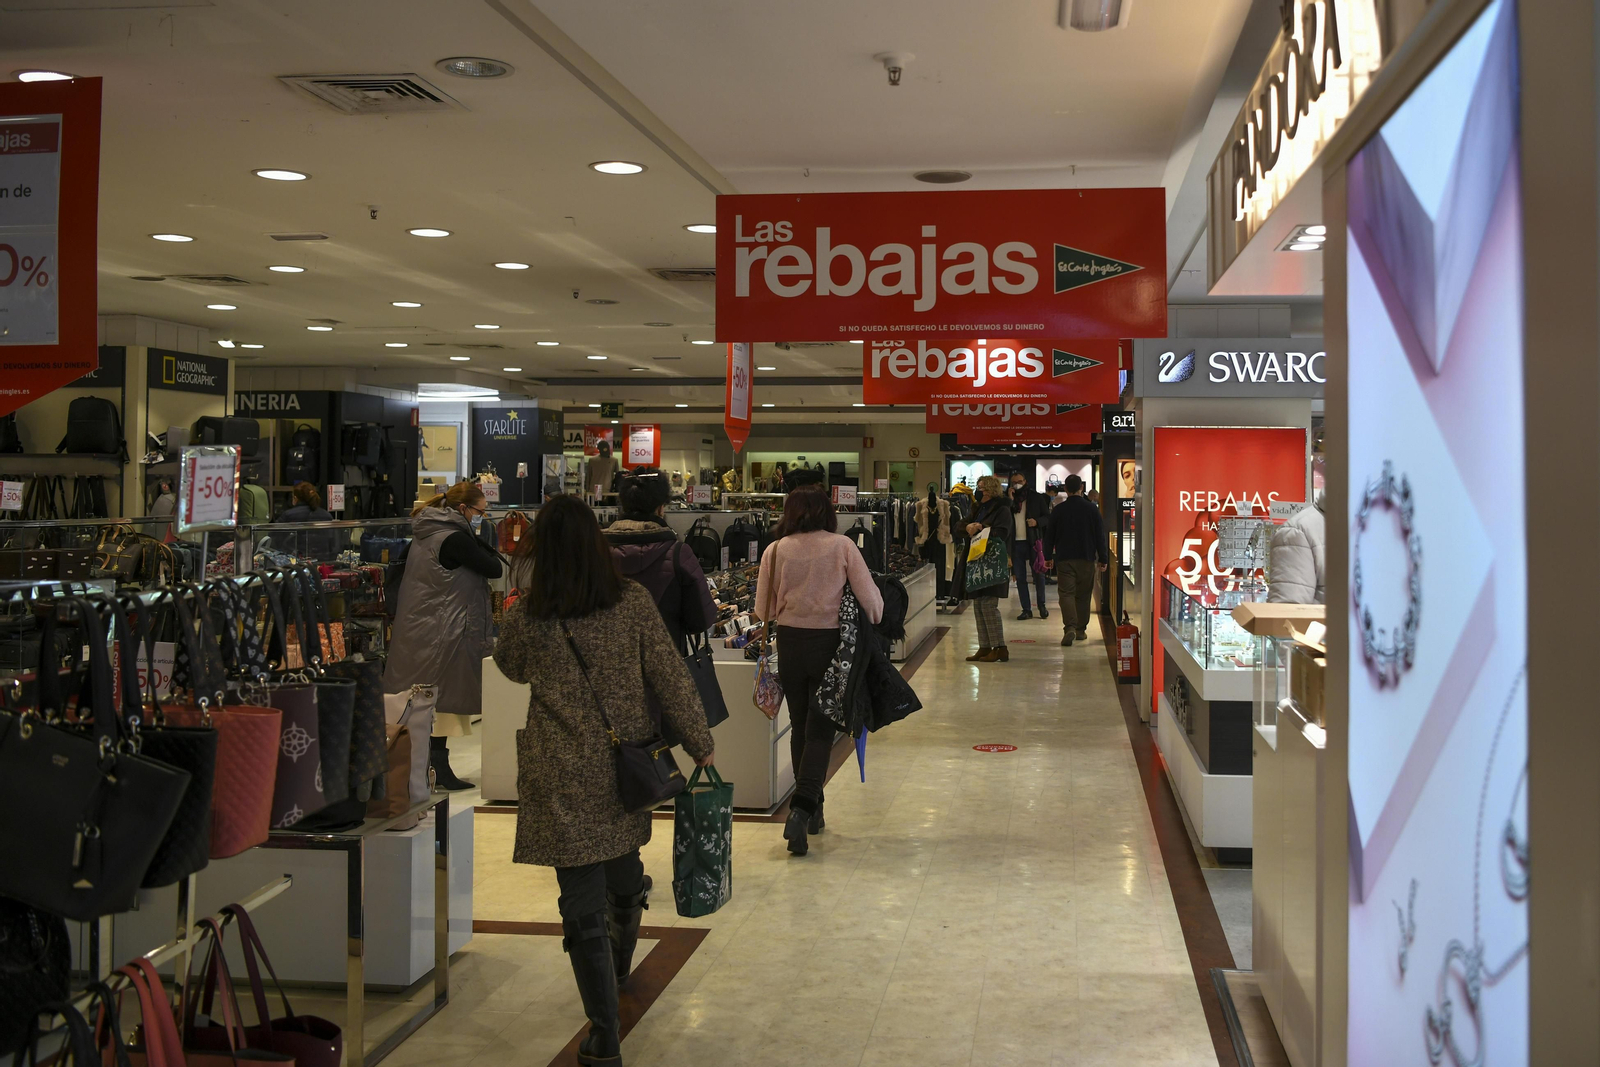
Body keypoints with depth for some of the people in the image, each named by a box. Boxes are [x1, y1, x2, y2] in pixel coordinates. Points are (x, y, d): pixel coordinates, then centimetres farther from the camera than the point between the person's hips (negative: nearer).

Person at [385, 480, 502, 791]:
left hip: (416, 628, 9)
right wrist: (479, 540, -1)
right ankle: (439, 770, 2)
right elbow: (494, 569, -13)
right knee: (443, 699, -3)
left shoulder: (425, 535, 12)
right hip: (445, 632, -9)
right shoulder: (456, 539, -17)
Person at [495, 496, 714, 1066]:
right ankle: (618, 969, 54)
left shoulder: (525, 616, -10)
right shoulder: (633, 601, -7)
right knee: (624, 874, 26)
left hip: (565, 779, -3)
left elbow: (511, 668, 11)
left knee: (583, 904, 2)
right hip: (627, 770, 4)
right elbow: (671, 677, -4)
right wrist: (700, 742, 4)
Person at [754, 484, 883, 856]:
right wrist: (871, 628, 14)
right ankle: (802, 808, -15)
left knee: (800, 725, 16)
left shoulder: (776, 550, -2)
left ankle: (812, 810, 26)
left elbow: (763, 611, 1)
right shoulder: (842, 546, -5)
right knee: (820, 728, 2)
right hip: (830, 643, -2)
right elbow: (870, 599, -6)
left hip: (789, 641, 2)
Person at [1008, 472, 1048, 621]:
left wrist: (1037, 522, -16)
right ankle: (1026, 609, 10)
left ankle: (1042, 606, 17)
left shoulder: (1036, 498, 3)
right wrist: (1009, 501, -13)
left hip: (1033, 542, -2)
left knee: (1038, 574, 2)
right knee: (1020, 578, 4)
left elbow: (1048, 517, 3)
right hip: (1016, 543, 2)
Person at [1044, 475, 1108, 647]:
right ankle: (1081, 630, 16)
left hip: (1064, 559, -1)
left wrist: (1049, 557, 16)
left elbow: (1050, 536, 5)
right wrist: (1102, 559, 8)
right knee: (1083, 595, 12)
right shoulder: (1092, 509, -1)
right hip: (1086, 559, 1)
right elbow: (1100, 536, 1)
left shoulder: (1058, 510, -1)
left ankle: (1069, 627, -22)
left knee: (1066, 593, -4)